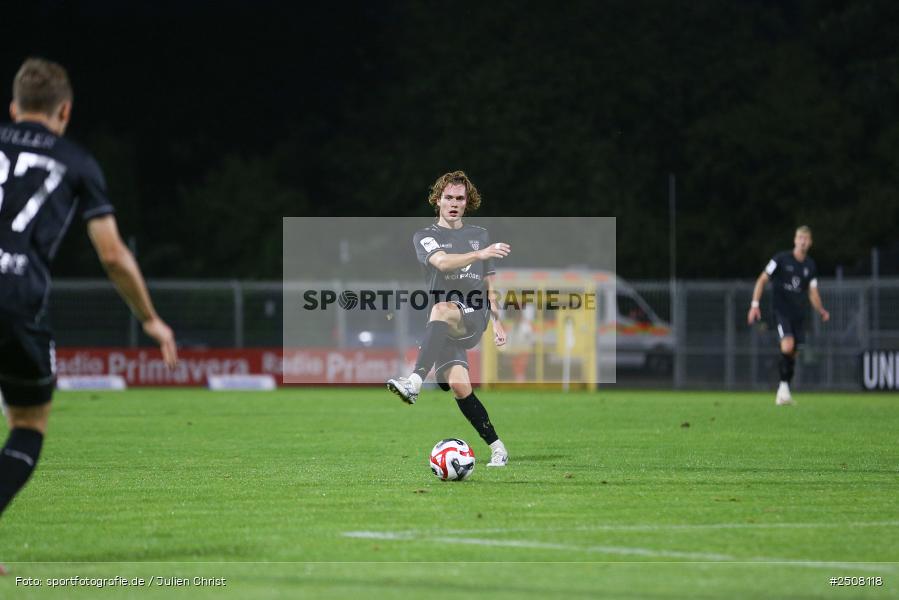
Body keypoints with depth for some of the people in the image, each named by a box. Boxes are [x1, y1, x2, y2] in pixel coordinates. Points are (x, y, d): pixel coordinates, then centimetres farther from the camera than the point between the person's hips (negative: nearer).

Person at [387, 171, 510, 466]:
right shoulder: (425, 237, 11)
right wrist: (480, 254, -26)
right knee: (458, 384, -15)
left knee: (442, 310, -36)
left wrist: (497, 322, 16)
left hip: (474, 319, -1)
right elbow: (442, 262, -12)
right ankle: (497, 448, -2)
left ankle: (414, 383, -53)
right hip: (444, 329, 1)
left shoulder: (480, 235, 21)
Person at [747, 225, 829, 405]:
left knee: (792, 354, 5)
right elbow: (762, 280, -2)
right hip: (781, 310, -5)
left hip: (798, 314, 5)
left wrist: (821, 310, -6)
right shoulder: (781, 259, -4)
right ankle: (784, 384, -10)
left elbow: (813, 294, 13)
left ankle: (783, 391, 18)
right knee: (788, 345, -24)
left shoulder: (810, 266, 8)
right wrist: (755, 304, -10)